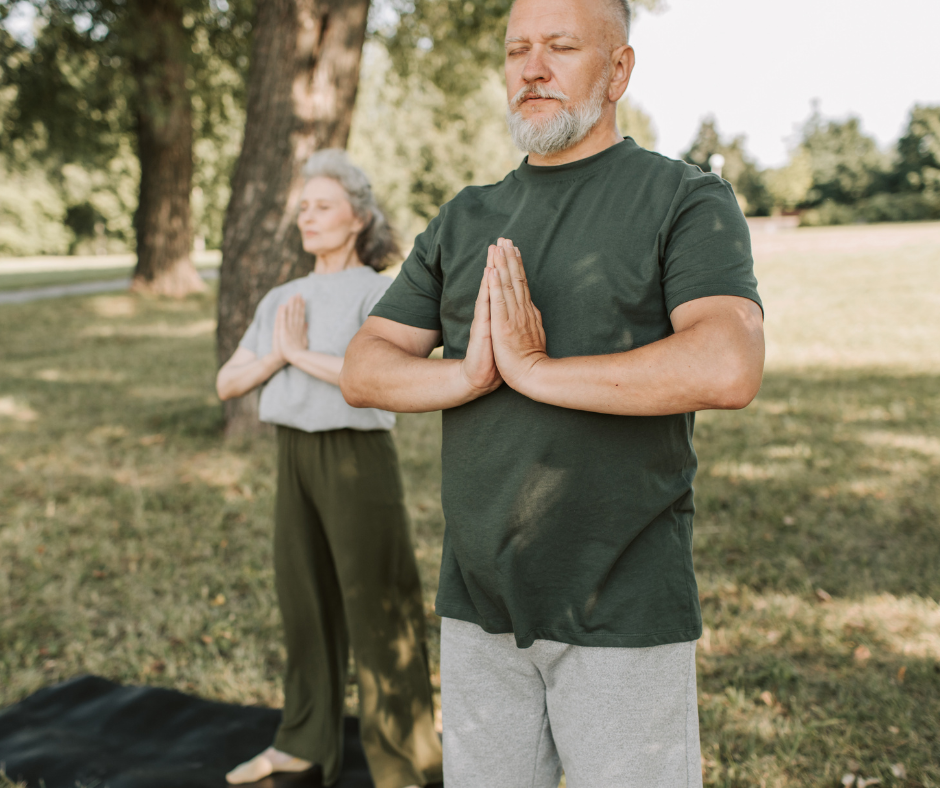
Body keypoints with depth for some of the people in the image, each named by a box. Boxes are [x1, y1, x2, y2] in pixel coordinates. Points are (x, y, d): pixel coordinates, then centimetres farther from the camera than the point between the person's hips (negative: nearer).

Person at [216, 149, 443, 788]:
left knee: (377, 610, 0)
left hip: (357, 459, -6)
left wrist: (301, 353, -17)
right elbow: (227, 384, 8)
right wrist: (275, 356, -10)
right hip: (295, 457, 6)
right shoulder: (282, 300, 11)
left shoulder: (381, 292, -8)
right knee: (305, 599, 15)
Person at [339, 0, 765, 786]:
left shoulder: (688, 200, -4)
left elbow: (730, 368, -22)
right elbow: (363, 371, 5)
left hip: (623, 610, -4)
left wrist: (535, 369, -18)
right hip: (478, 602, 5)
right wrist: (467, 376, -15)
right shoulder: (464, 222, 10)